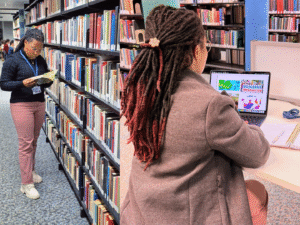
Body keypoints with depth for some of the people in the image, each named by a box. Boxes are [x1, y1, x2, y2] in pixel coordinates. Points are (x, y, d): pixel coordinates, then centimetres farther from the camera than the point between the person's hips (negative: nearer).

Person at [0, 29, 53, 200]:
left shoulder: (41, 61, 9)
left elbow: (47, 83, 16)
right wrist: (23, 83, -23)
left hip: (39, 104, 5)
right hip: (21, 105, -5)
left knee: (33, 141, 13)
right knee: (26, 143, -6)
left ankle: (31, 170, 32)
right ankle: (27, 184, -1)